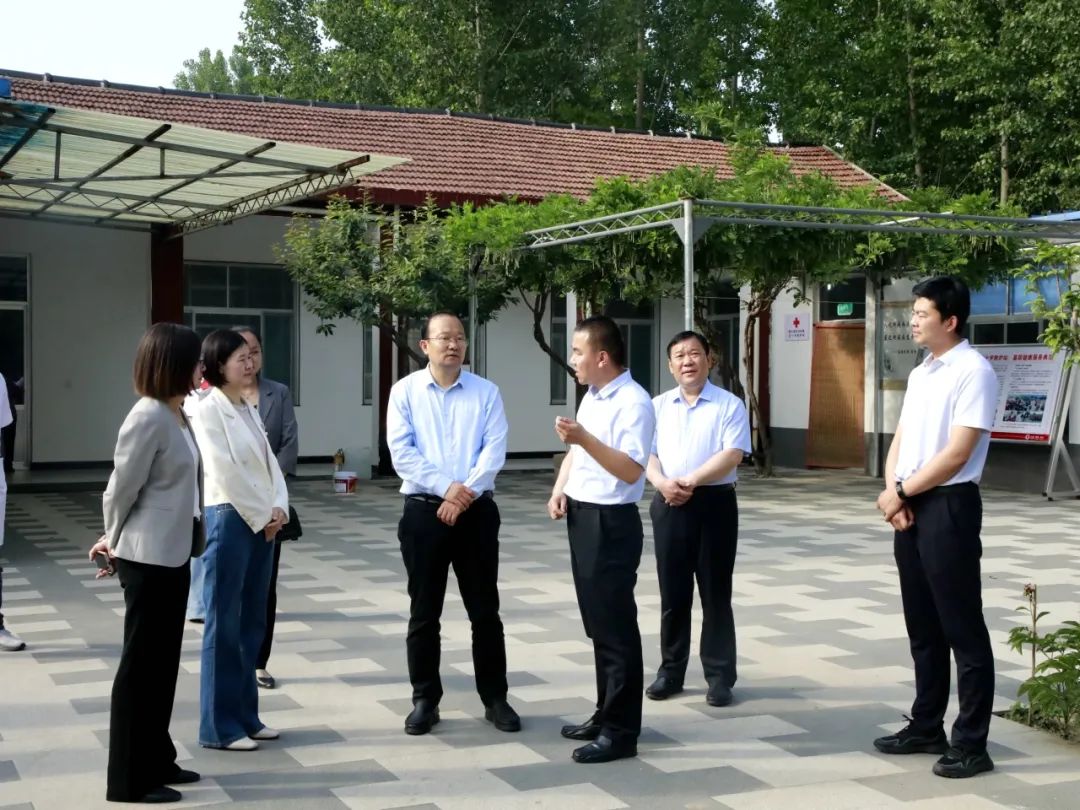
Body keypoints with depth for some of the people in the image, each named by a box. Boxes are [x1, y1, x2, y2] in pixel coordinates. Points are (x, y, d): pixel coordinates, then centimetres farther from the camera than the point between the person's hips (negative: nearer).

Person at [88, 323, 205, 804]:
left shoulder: (178, 415, 8)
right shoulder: (148, 417, -19)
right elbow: (121, 490, -13)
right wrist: (115, 542, 3)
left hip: (174, 554, 9)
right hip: (148, 558, -9)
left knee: (164, 661, 16)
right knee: (141, 665, 1)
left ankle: (156, 761, 28)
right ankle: (128, 779, 11)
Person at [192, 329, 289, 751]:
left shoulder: (248, 410, 15)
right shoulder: (208, 409, -10)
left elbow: (270, 463, 10)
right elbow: (225, 472, -16)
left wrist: (278, 508, -5)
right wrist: (261, 516, -11)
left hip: (262, 521, 8)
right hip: (230, 520, -8)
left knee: (252, 624, 12)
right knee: (224, 625, -2)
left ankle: (245, 715, 21)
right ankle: (218, 725, 5)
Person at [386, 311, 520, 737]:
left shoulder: (486, 392, 4)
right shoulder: (405, 391, 2)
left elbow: (494, 450, -5)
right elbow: (401, 452, -7)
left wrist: (466, 493, -16)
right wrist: (446, 487, -15)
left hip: (477, 511, 1)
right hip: (423, 511, 0)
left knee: (485, 610, 6)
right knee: (423, 612, 6)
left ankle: (495, 699, 16)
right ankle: (425, 700, 17)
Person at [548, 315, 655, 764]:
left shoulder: (634, 403, -17)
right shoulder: (591, 397, 13)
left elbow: (631, 470, -25)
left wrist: (585, 438, -32)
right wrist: (560, 488, 6)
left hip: (611, 523, -9)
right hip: (582, 517, 10)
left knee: (616, 627, -3)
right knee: (597, 625, 17)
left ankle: (621, 731, 5)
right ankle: (605, 714, 28)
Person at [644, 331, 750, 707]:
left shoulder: (729, 405, -1)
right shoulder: (658, 406, 11)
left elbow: (732, 455, -12)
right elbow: (646, 454, 6)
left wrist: (690, 481, -19)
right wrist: (663, 483, -14)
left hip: (713, 503, -3)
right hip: (669, 505, 3)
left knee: (715, 593, 3)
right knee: (672, 593, 9)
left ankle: (719, 676, 10)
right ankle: (670, 671, 19)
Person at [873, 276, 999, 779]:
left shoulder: (974, 371, -12)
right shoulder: (919, 374, 15)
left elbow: (956, 455, -17)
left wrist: (901, 491, -10)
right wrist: (893, 492, -4)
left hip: (948, 508, -8)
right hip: (910, 510, 8)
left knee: (962, 629, -2)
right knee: (923, 627, 15)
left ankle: (971, 743, 5)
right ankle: (926, 727, 25)